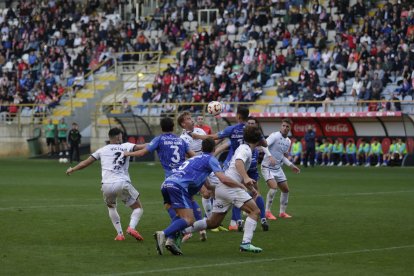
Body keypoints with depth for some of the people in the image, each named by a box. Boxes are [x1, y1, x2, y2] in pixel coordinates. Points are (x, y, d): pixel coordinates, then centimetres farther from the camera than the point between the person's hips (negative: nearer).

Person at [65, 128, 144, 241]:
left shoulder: (103, 150, 18)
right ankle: (131, 227, -17)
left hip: (106, 185, 3)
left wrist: (72, 169, 36)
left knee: (111, 207, 32)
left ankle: (119, 234, 18)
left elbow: (86, 162, 22)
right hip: (122, 184, -3)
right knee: (138, 208, 13)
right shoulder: (126, 146, 12)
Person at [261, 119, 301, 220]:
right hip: (267, 167, -8)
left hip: (278, 168, 8)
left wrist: (291, 165, 13)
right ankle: (267, 212, -12)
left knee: (285, 189, 9)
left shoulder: (288, 141, 9)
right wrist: (270, 156, -41)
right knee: (273, 187, -24)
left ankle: (282, 212, 25)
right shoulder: (275, 136, -15)